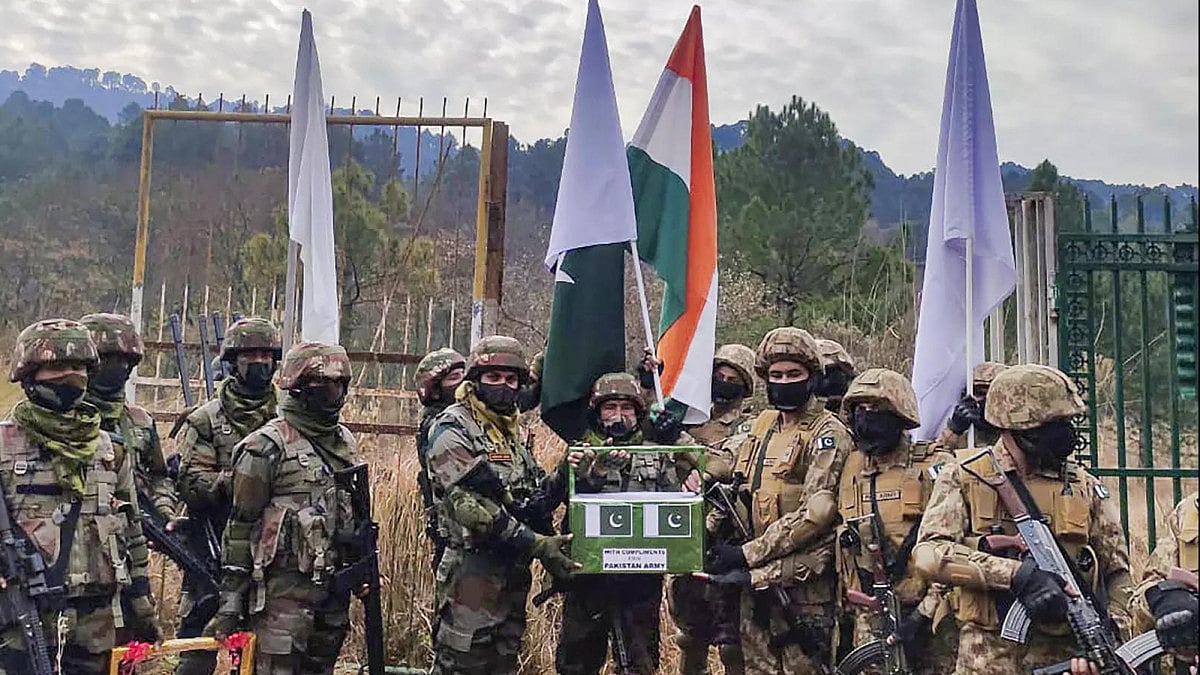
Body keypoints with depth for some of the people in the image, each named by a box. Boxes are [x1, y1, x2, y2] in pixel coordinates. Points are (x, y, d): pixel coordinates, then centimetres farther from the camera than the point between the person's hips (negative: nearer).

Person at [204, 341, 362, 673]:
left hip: (334, 587, 7)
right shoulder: (267, 445, -10)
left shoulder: (345, 441, 11)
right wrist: (230, 601, -10)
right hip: (284, 587, -6)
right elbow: (240, 526, -9)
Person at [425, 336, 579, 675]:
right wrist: (536, 543, -22)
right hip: (472, 573, -8)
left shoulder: (513, 431, 16)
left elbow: (537, 493, 18)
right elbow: (470, 505, -20)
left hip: (513, 572, 8)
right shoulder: (452, 428, -10)